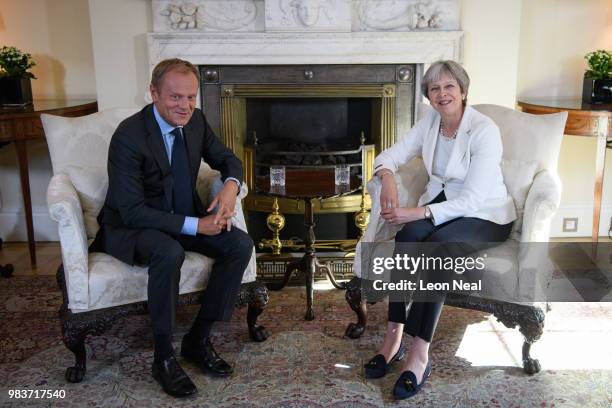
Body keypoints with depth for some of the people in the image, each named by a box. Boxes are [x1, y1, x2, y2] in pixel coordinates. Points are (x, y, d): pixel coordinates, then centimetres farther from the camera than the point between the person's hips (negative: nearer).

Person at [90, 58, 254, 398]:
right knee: (169, 253, -37)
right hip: (132, 226, -6)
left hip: (185, 217, 6)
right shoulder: (129, 136, -23)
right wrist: (195, 226, -29)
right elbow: (132, 211, -25)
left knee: (241, 245, -16)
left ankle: (198, 338, -3)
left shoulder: (195, 120, -4)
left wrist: (231, 185, -15)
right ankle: (163, 356, -17)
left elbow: (227, 159, 10)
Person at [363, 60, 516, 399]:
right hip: (439, 203, 5)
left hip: (485, 215, -5)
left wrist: (419, 212, -32)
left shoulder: (485, 130, -19)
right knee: (407, 237, -29)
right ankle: (393, 337, -26)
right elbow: (390, 156, 2)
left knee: (439, 246, -36)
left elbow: (473, 200, -24)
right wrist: (387, 178, -22)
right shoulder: (429, 123, 1)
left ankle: (419, 354, -33)